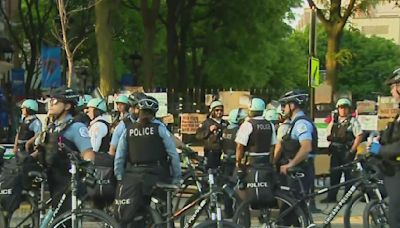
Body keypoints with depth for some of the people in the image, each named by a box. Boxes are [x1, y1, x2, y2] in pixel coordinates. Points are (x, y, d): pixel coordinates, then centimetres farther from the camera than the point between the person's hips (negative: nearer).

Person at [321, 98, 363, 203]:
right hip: (335, 152, 6)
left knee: (348, 174, -1)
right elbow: (329, 136, 25)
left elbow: (359, 136, -11)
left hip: (347, 152, -6)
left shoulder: (352, 121, -5)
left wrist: (352, 151, -15)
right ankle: (331, 197, 12)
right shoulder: (334, 121, 14)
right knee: (334, 174, 7)